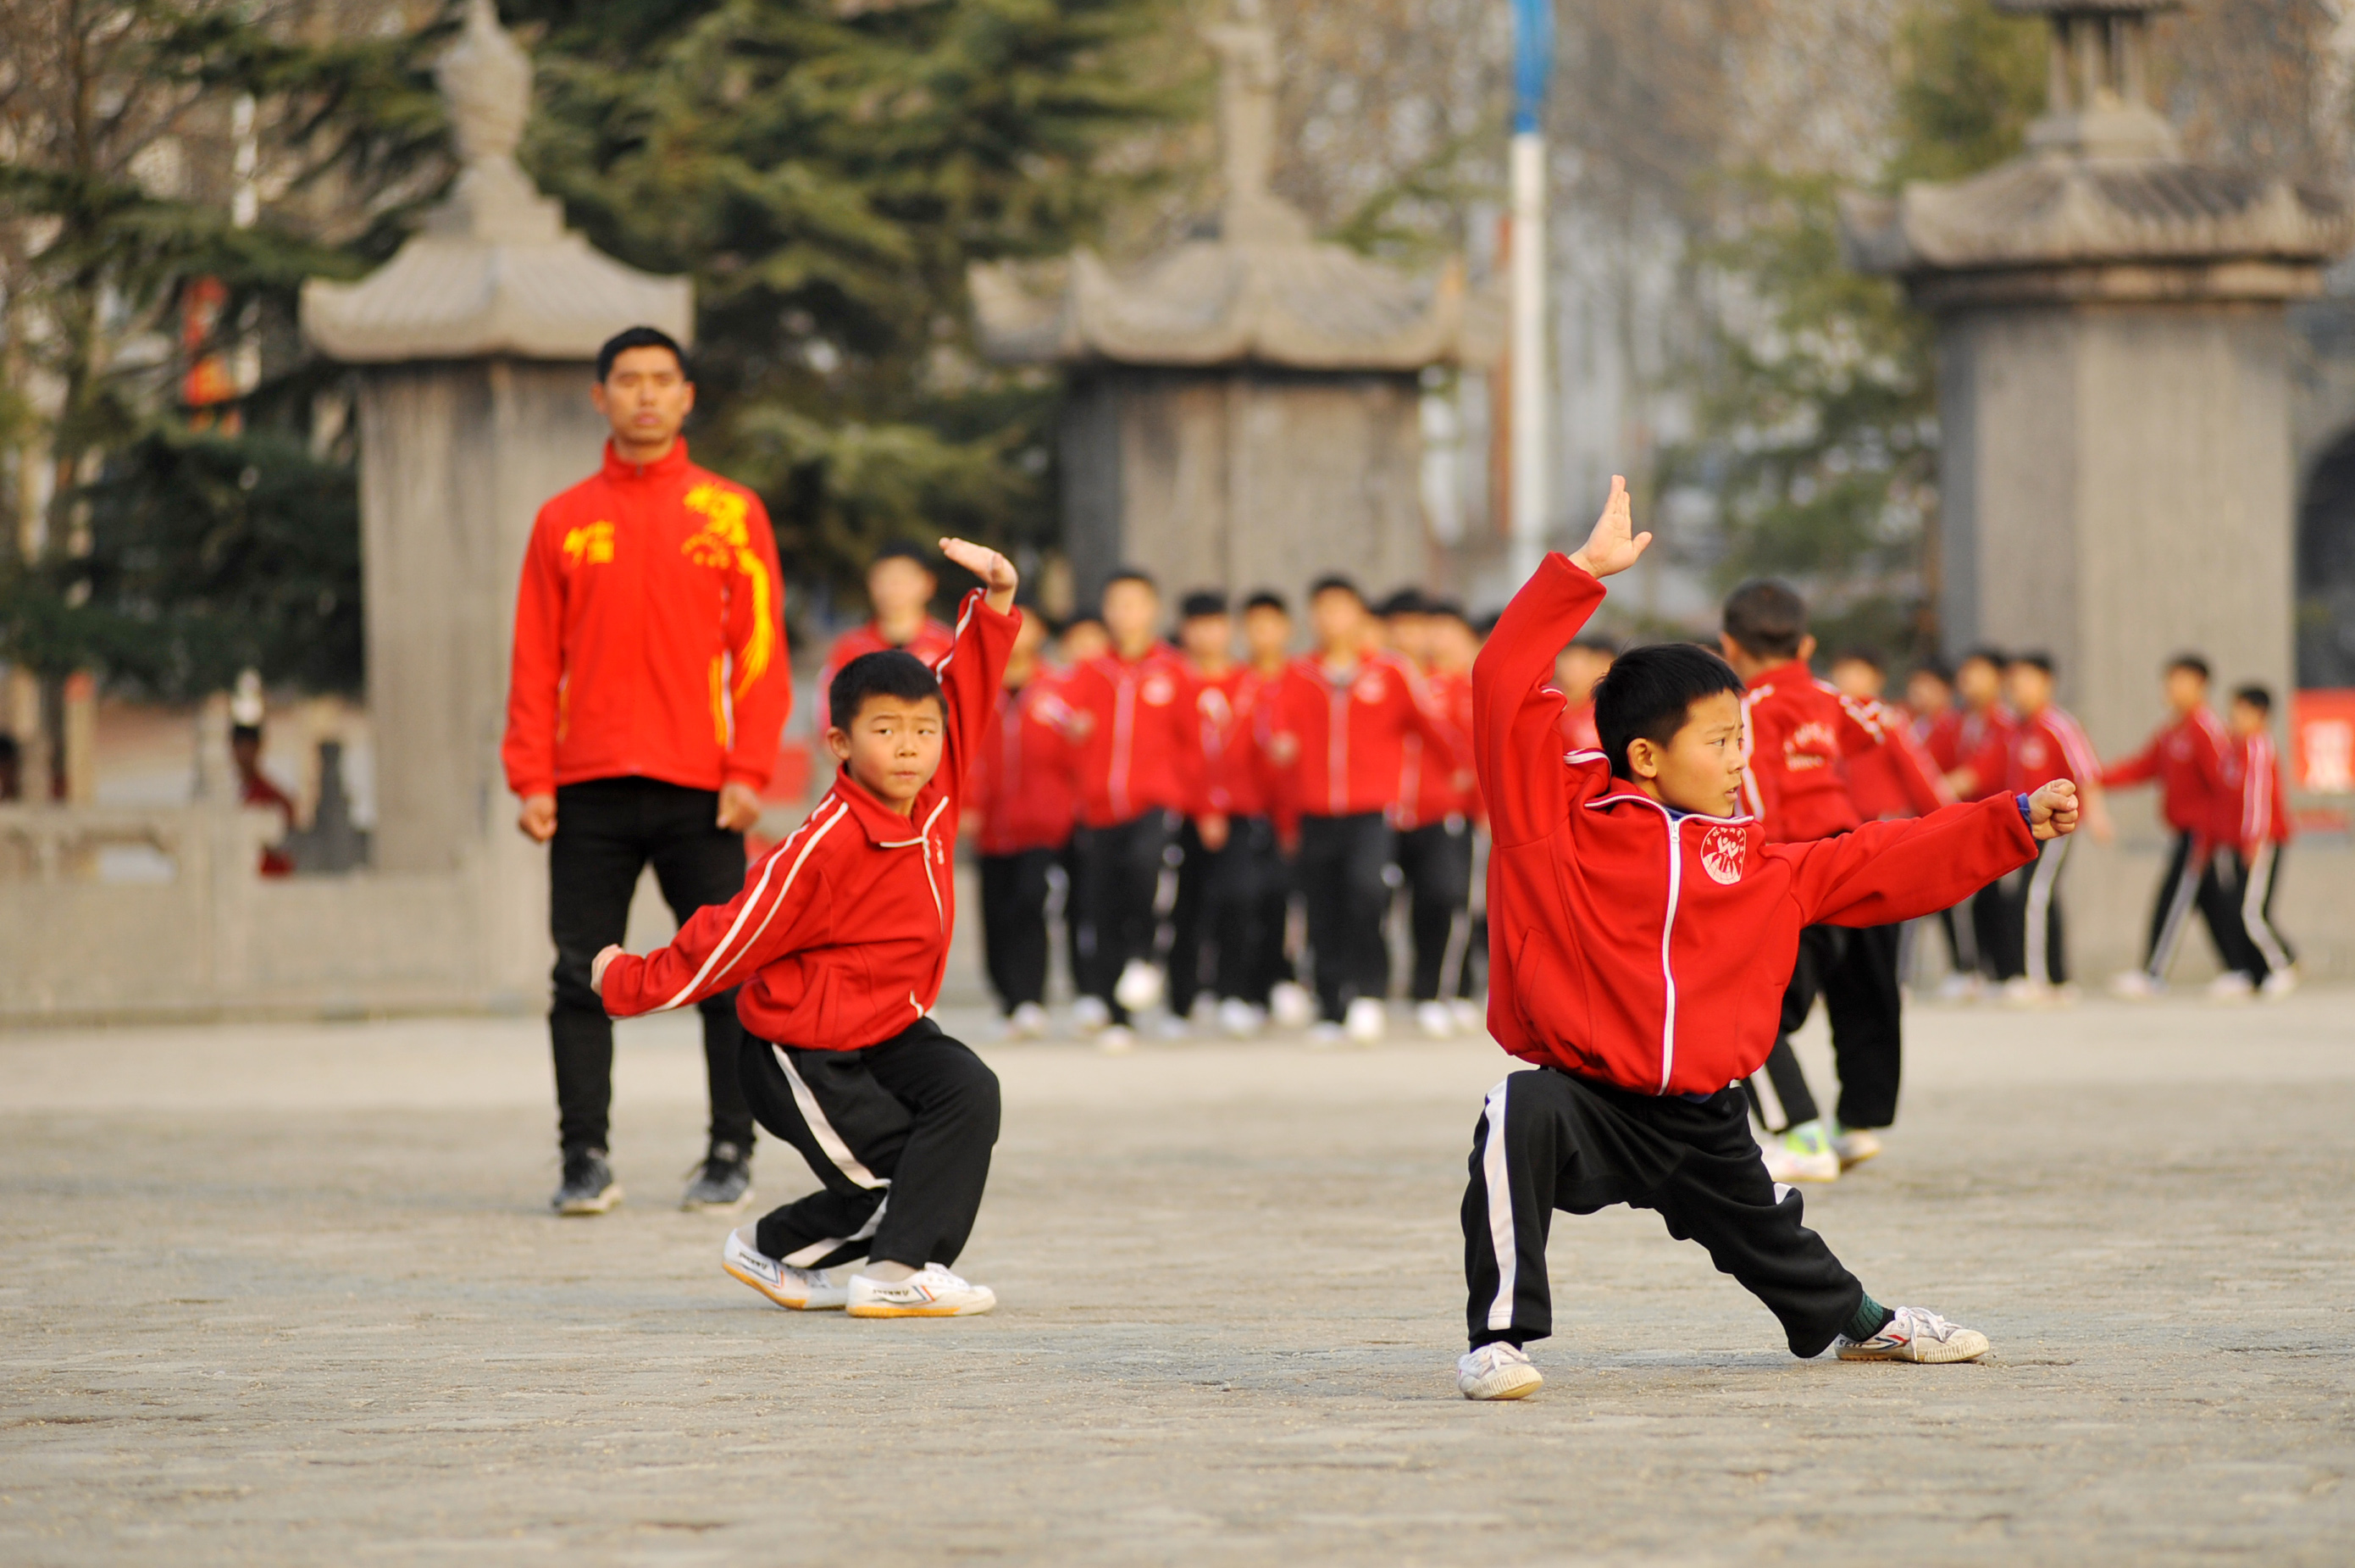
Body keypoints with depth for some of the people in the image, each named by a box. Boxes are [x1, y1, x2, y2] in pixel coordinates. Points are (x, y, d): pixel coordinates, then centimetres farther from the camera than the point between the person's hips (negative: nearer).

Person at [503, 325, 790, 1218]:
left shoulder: (731, 513, 6)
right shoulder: (563, 522, 10)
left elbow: (760, 648, 1)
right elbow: (535, 659, 8)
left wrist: (749, 769, -8)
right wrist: (530, 777, -2)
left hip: (699, 787, -1)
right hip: (588, 788, 1)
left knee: (727, 977, 0)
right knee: (583, 980, -2)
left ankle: (731, 1154, 7)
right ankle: (585, 1158, 2)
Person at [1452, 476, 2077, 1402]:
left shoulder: (1750, 860, 6)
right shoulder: (1555, 823, -9)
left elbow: (1880, 867, 13)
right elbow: (1505, 687, -17)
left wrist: (2016, 824, 11)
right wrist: (1583, 574, -21)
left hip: (1702, 1117, 5)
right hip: (1586, 1095, -5)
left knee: (1773, 1243, 23)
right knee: (1518, 1119, -36)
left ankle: (1858, 1322, 56)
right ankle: (1499, 1338, -29)